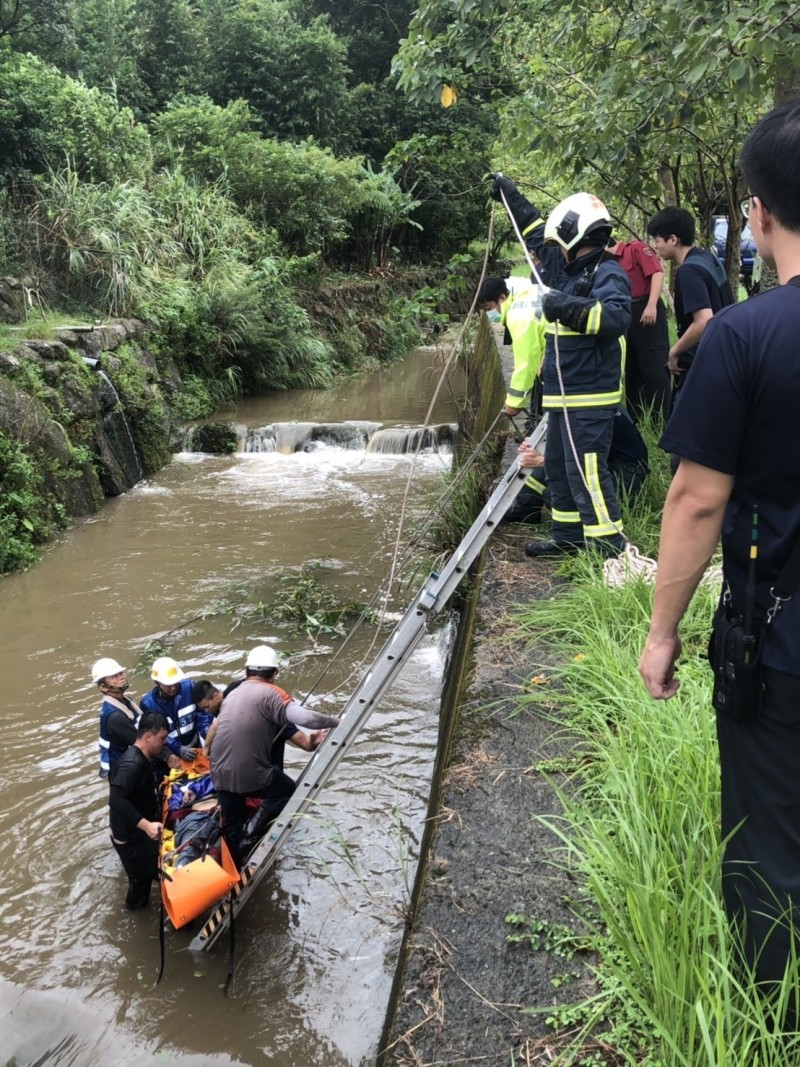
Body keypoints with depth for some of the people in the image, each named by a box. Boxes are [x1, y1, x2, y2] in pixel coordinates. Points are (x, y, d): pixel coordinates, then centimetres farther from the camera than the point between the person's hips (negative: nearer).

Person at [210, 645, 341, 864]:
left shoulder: (232, 694, 15)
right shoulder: (270, 693, -10)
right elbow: (305, 718, -20)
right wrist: (333, 721, -1)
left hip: (220, 774, 7)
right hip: (251, 774, -7)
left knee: (231, 825, 24)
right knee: (289, 791, 20)